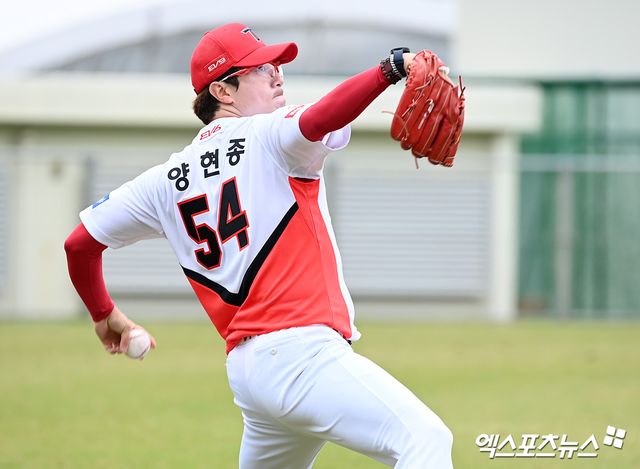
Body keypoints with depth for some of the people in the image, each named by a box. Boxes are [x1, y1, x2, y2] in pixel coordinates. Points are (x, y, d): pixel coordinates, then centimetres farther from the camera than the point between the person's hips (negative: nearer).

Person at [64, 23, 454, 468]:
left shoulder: (169, 179, 18)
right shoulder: (270, 137, -1)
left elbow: (81, 242, 23)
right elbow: (318, 121, -25)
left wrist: (104, 315, 38)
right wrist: (393, 66, -30)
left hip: (245, 365, 8)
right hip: (303, 353, -8)